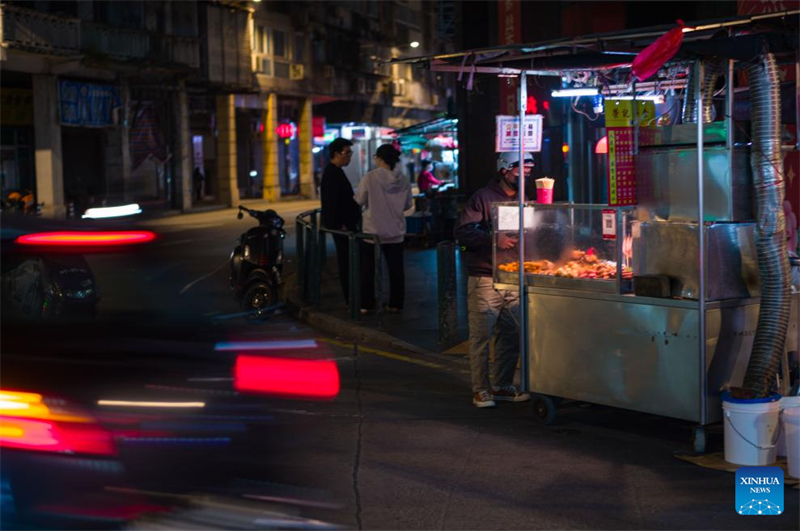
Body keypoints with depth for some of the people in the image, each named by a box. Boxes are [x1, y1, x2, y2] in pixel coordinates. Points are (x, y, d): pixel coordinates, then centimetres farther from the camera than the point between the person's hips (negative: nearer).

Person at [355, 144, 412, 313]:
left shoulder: (369, 178, -16)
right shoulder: (403, 181, -5)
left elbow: (359, 200, -7)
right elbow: (407, 205, 5)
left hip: (373, 231, -3)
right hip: (396, 232, 3)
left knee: (368, 269, 10)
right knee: (396, 269, 9)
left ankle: (366, 303, 13)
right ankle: (396, 304, 12)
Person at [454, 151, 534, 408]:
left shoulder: (522, 200, 14)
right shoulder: (483, 198, -6)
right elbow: (462, 233, -14)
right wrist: (494, 238, -25)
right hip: (485, 279, -6)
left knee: (512, 335, 6)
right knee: (481, 336, -2)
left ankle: (502, 386, 17)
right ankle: (480, 389, 6)